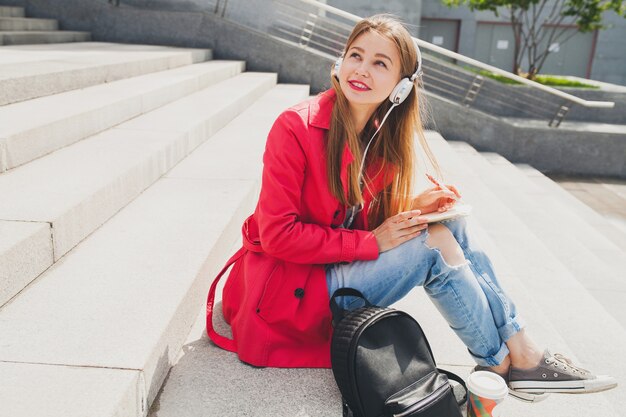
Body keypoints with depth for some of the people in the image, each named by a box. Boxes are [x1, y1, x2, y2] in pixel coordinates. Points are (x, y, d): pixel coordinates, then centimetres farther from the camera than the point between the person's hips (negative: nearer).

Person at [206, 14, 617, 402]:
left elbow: (368, 221, 7)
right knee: (434, 242, -19)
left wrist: (413, 207, -12)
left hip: (342, 268, 7)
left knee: (451, 225, -8)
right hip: (287, 286, -7)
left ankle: (521, 347, -3)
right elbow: (278, 235, -22)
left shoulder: (381, 138, 1)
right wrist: (370, 242, -21)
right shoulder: (297, 128, -20)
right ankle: (503, 365, 0)